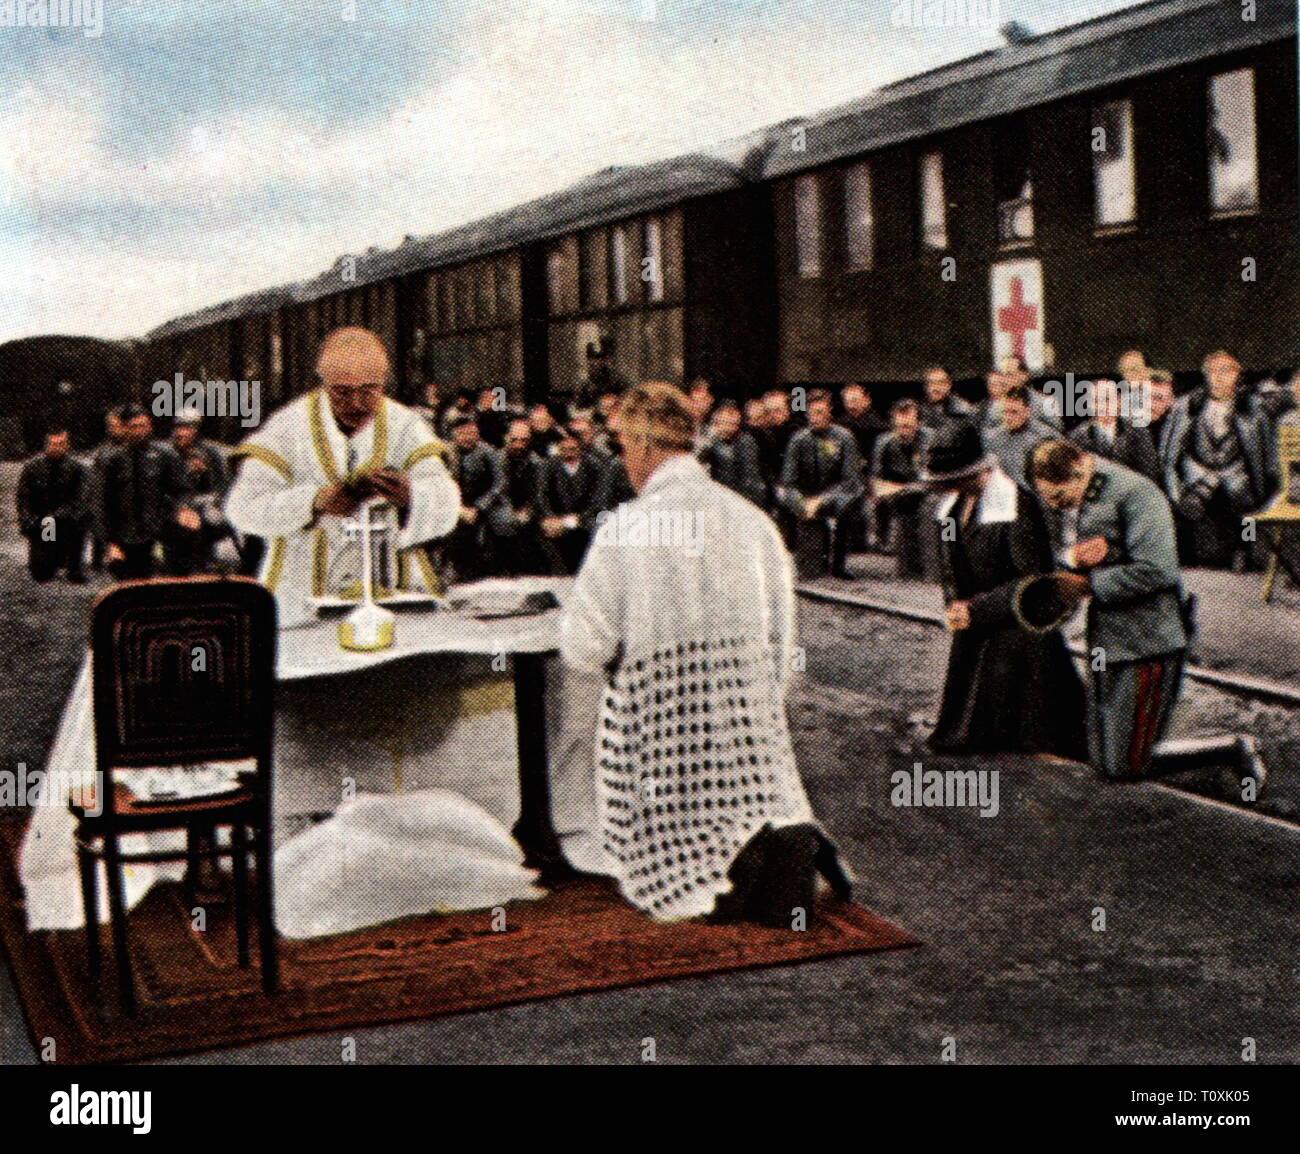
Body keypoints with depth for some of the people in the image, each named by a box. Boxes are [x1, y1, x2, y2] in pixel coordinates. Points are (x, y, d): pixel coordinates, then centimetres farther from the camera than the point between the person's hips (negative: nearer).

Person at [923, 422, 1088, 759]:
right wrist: (955, 604, -6)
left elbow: (1035, 578, -18)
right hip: (972, 636, 7)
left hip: (1019, 634, -7)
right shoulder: (948, 507, 7)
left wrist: (977, 609, -20)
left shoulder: (1017, 506, -17)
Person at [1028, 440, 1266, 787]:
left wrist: (1091, 584, -17)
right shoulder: (1064, 503, 8)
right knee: (1103, 761, 11)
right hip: (1104, 640, 9)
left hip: (1148, 640, -9)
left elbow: (1158, 571, -23)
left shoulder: (1137, 494, -16)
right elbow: (1056, 553, 10)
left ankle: (1236, 750, 11)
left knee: (1125, 768, -6)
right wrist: (1074, 556, -13)